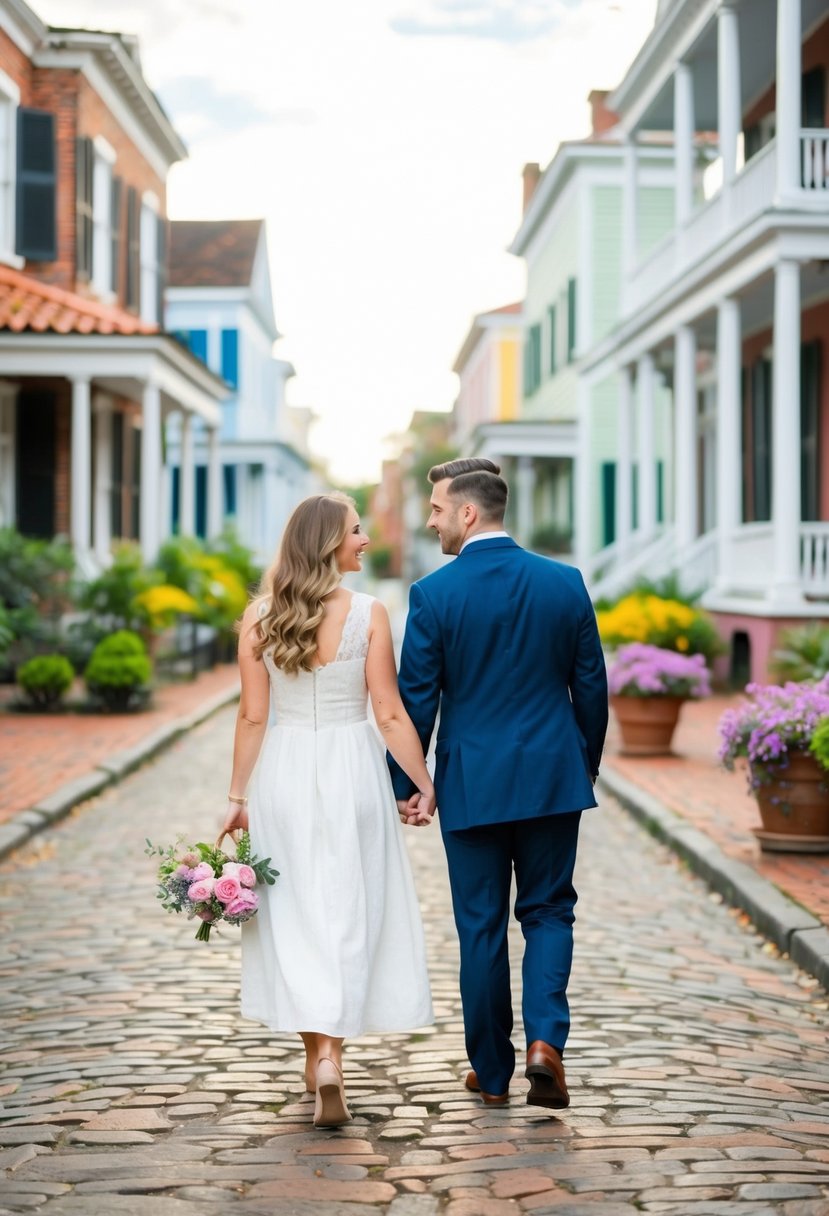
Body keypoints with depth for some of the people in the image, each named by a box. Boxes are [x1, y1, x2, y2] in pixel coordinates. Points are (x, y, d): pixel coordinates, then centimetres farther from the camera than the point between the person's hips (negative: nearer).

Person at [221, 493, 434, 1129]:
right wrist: (426, 784, 1)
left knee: (295, 915, 12)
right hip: (350, 771, -2)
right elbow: (390, 713, -8)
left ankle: (318, 1057, 17)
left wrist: (238, 797, 6)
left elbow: (253, 717, 0)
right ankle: (329, 1058, -5)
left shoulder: (258, 617, -2)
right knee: (347, 914, 5)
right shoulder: (367, 613, -8)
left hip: (283, 773, 2)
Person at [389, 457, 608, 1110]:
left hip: (471, 785, -2)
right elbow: (591, 687, 4)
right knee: (549, 912, 13)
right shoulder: (566, 583, -1)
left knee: (482, 927, 9)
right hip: (554, 779, 2)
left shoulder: (433, 594, -9)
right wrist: (587, 767, 17)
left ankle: (493, 1073, 17)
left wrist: (405, 784, 5)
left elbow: (417, 698, -6)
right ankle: (545, 1039, -7)